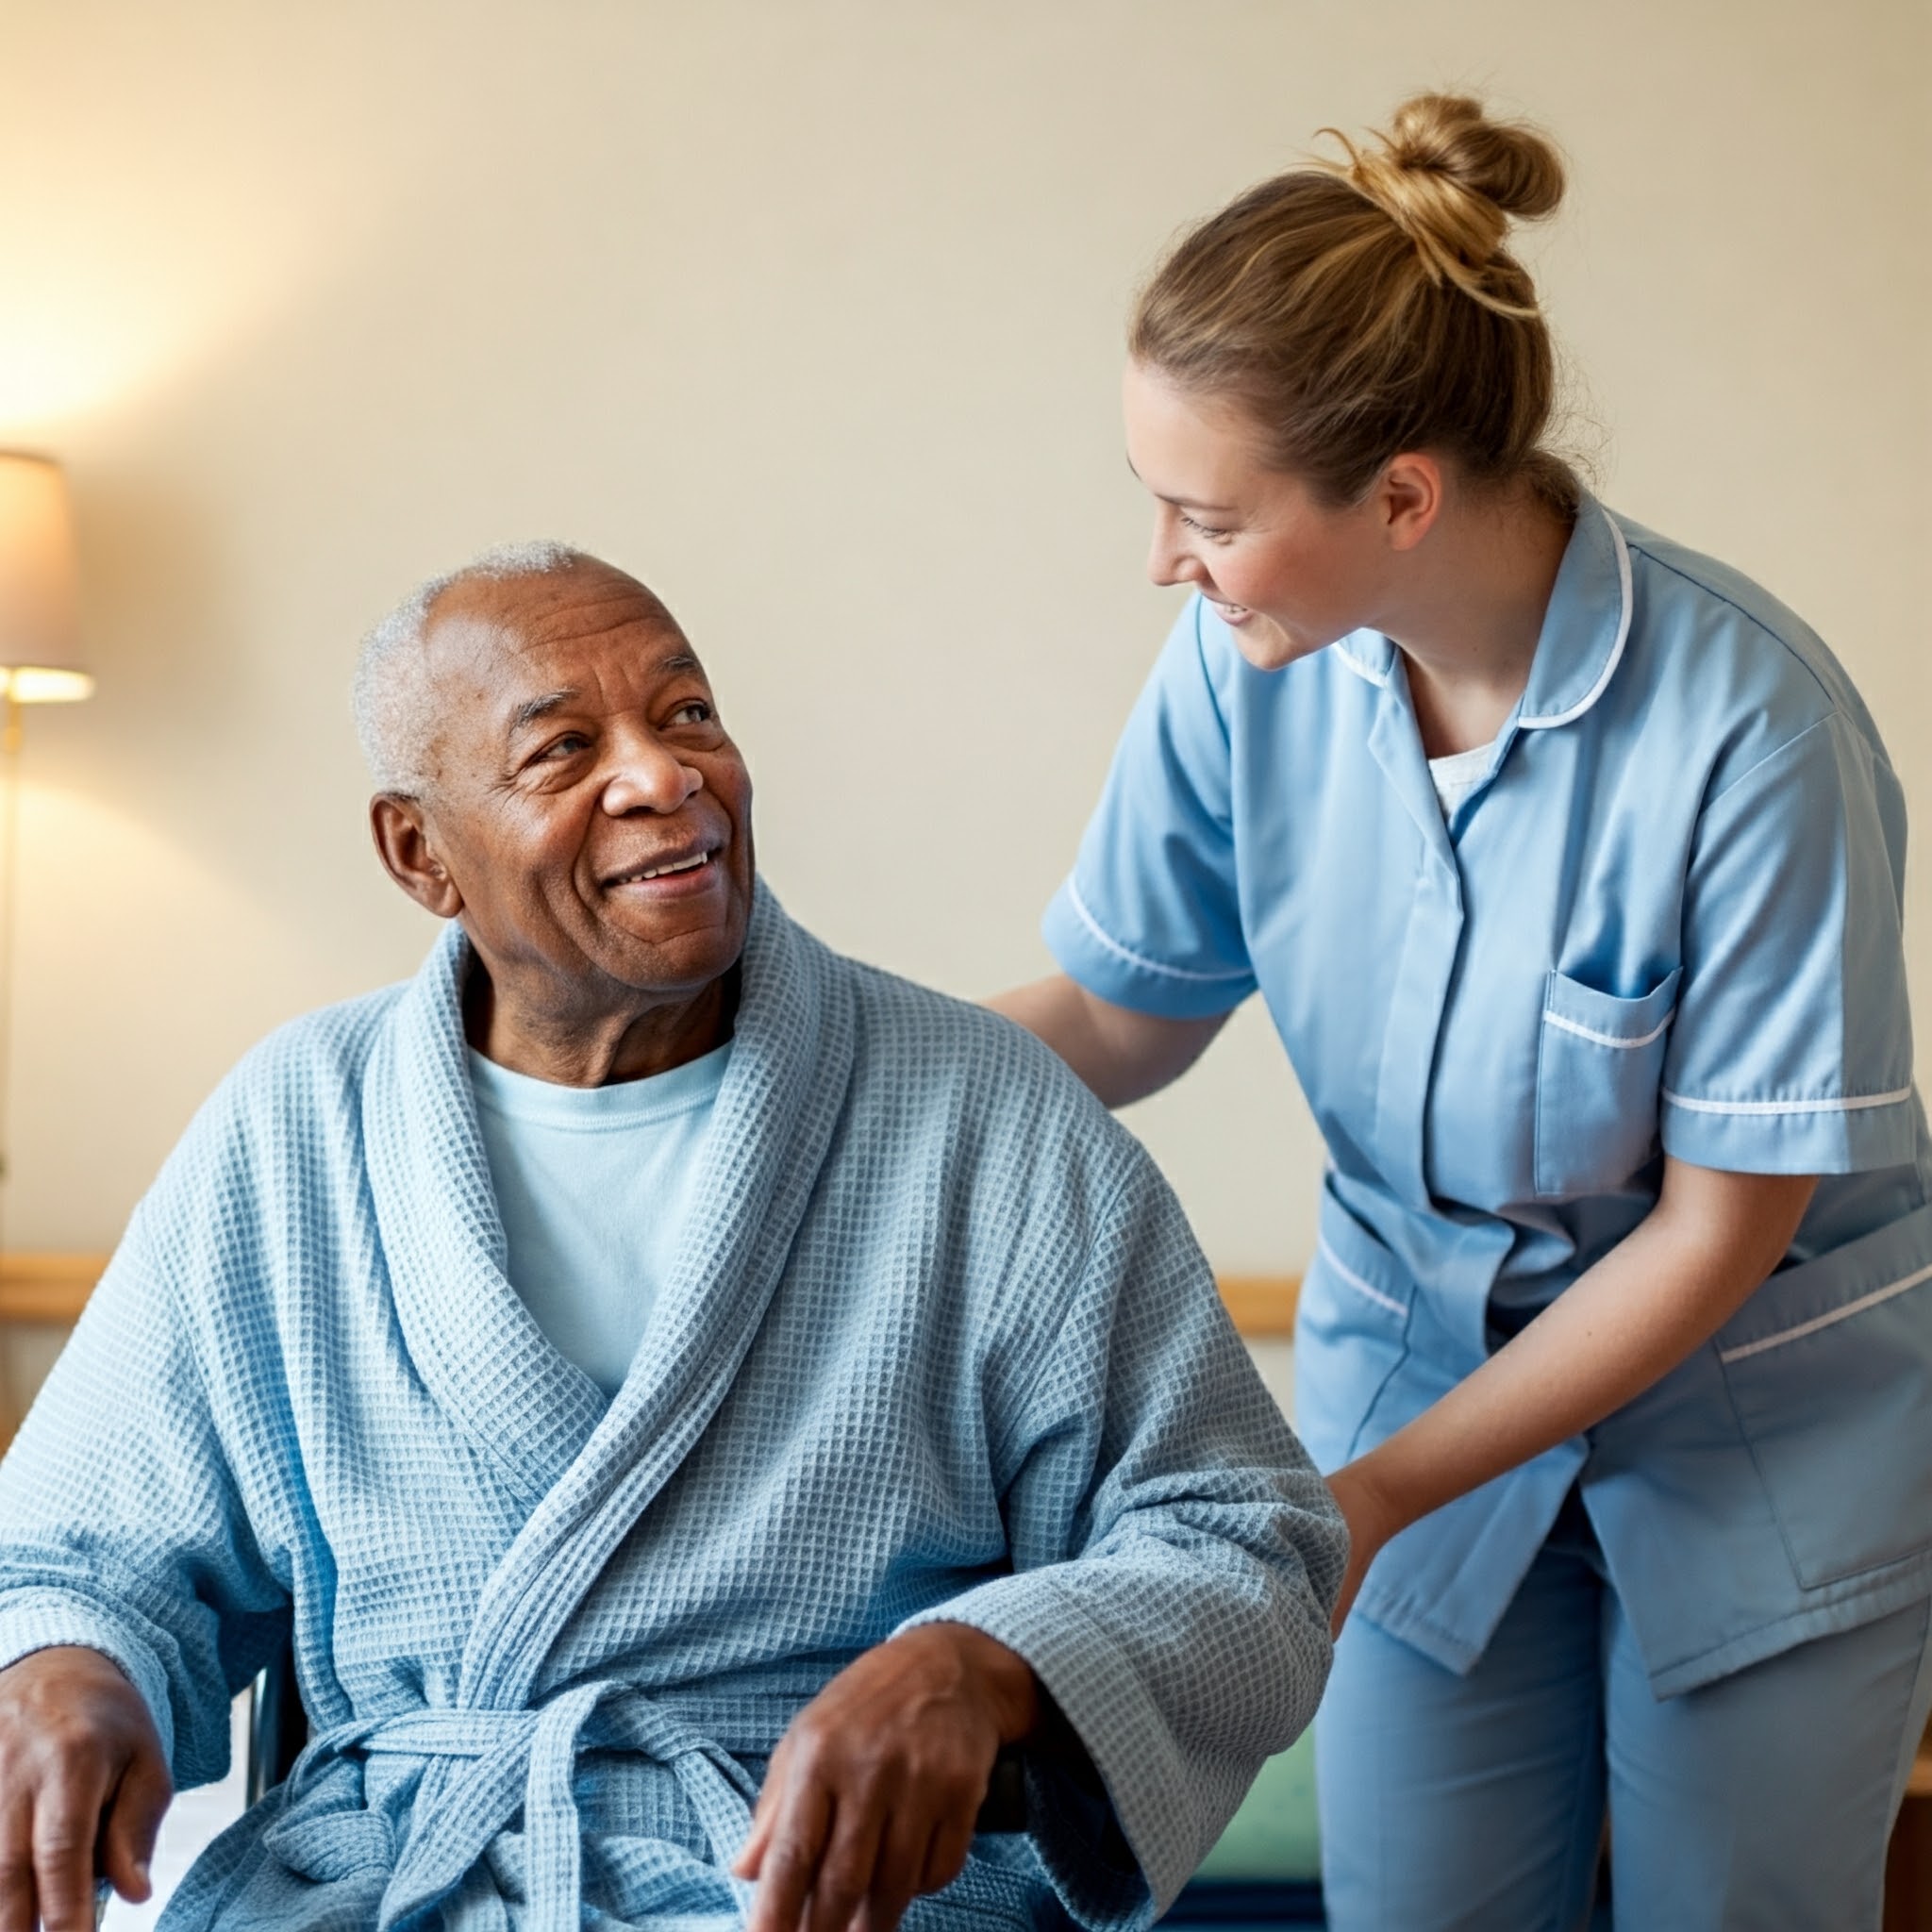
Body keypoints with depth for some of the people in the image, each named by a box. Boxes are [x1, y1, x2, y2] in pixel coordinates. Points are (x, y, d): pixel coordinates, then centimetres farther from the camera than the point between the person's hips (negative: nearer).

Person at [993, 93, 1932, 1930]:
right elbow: (1118, 1013, -1)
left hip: (1763, 1425, -3)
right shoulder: (1247, 665, -15)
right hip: (1417, 1347, 3)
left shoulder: (1747, 727, -28)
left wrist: (1377, 1490, -19)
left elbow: (1721, 1228, -19)